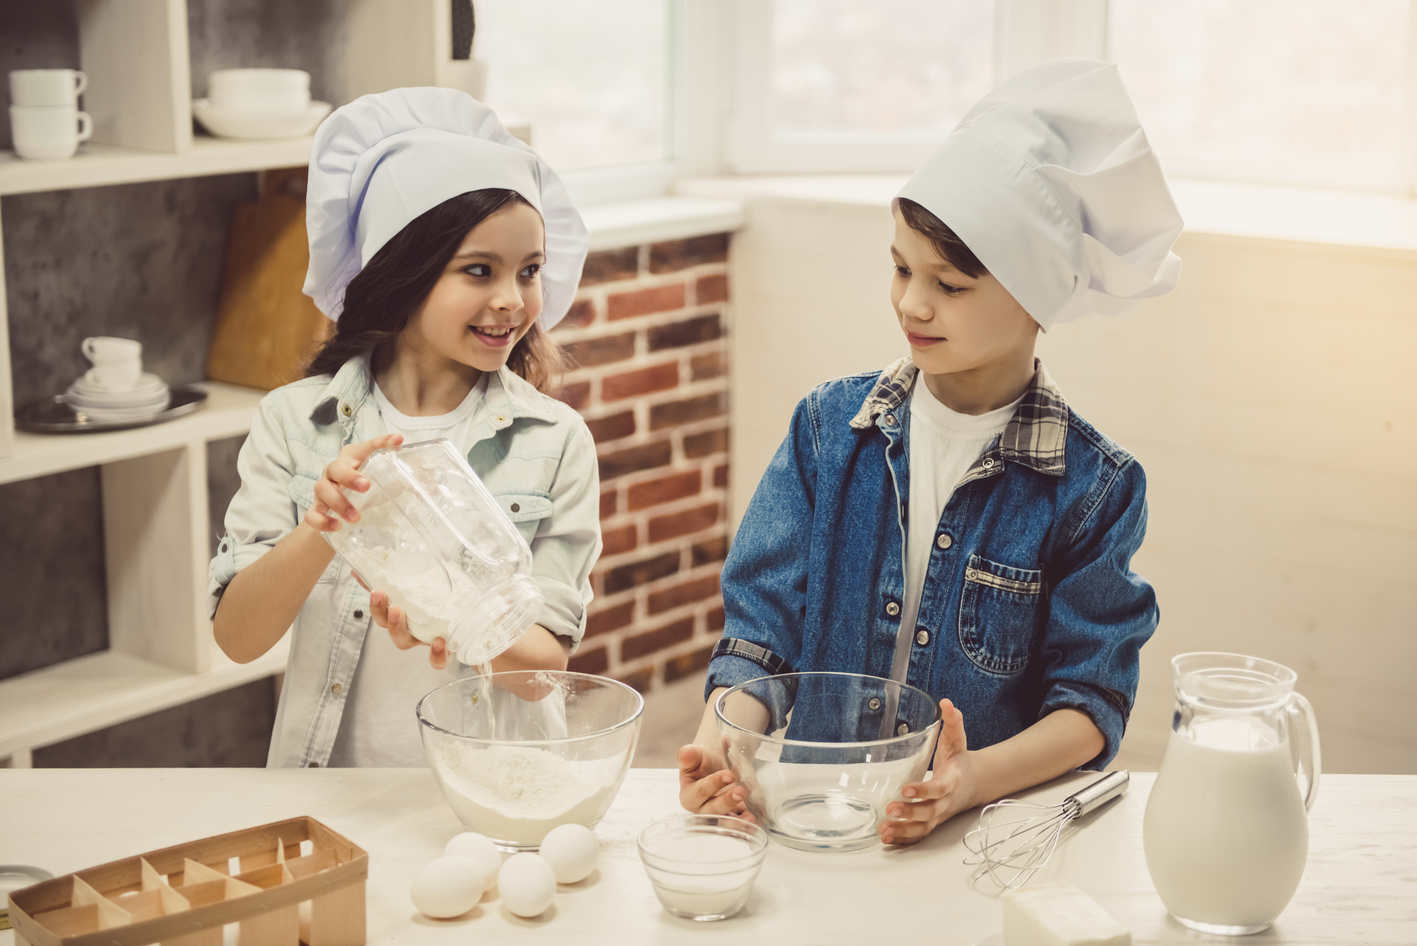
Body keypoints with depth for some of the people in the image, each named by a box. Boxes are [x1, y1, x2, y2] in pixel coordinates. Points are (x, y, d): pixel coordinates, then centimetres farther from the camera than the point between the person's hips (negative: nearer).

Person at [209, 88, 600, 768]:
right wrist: (321, 531, -18)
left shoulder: (555, 441, 1)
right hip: (322, 795, 0)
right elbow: (236, 637, -2)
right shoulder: (294, 423, 3)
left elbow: (546, 662, -3)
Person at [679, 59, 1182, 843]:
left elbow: (1092, 701, -3)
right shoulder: (830, 426, 5)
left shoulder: (1093, 485, -2)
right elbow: (760, 624, 3)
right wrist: (718, 744, -17)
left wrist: (977, 777, -22)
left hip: (985, 835, 0)